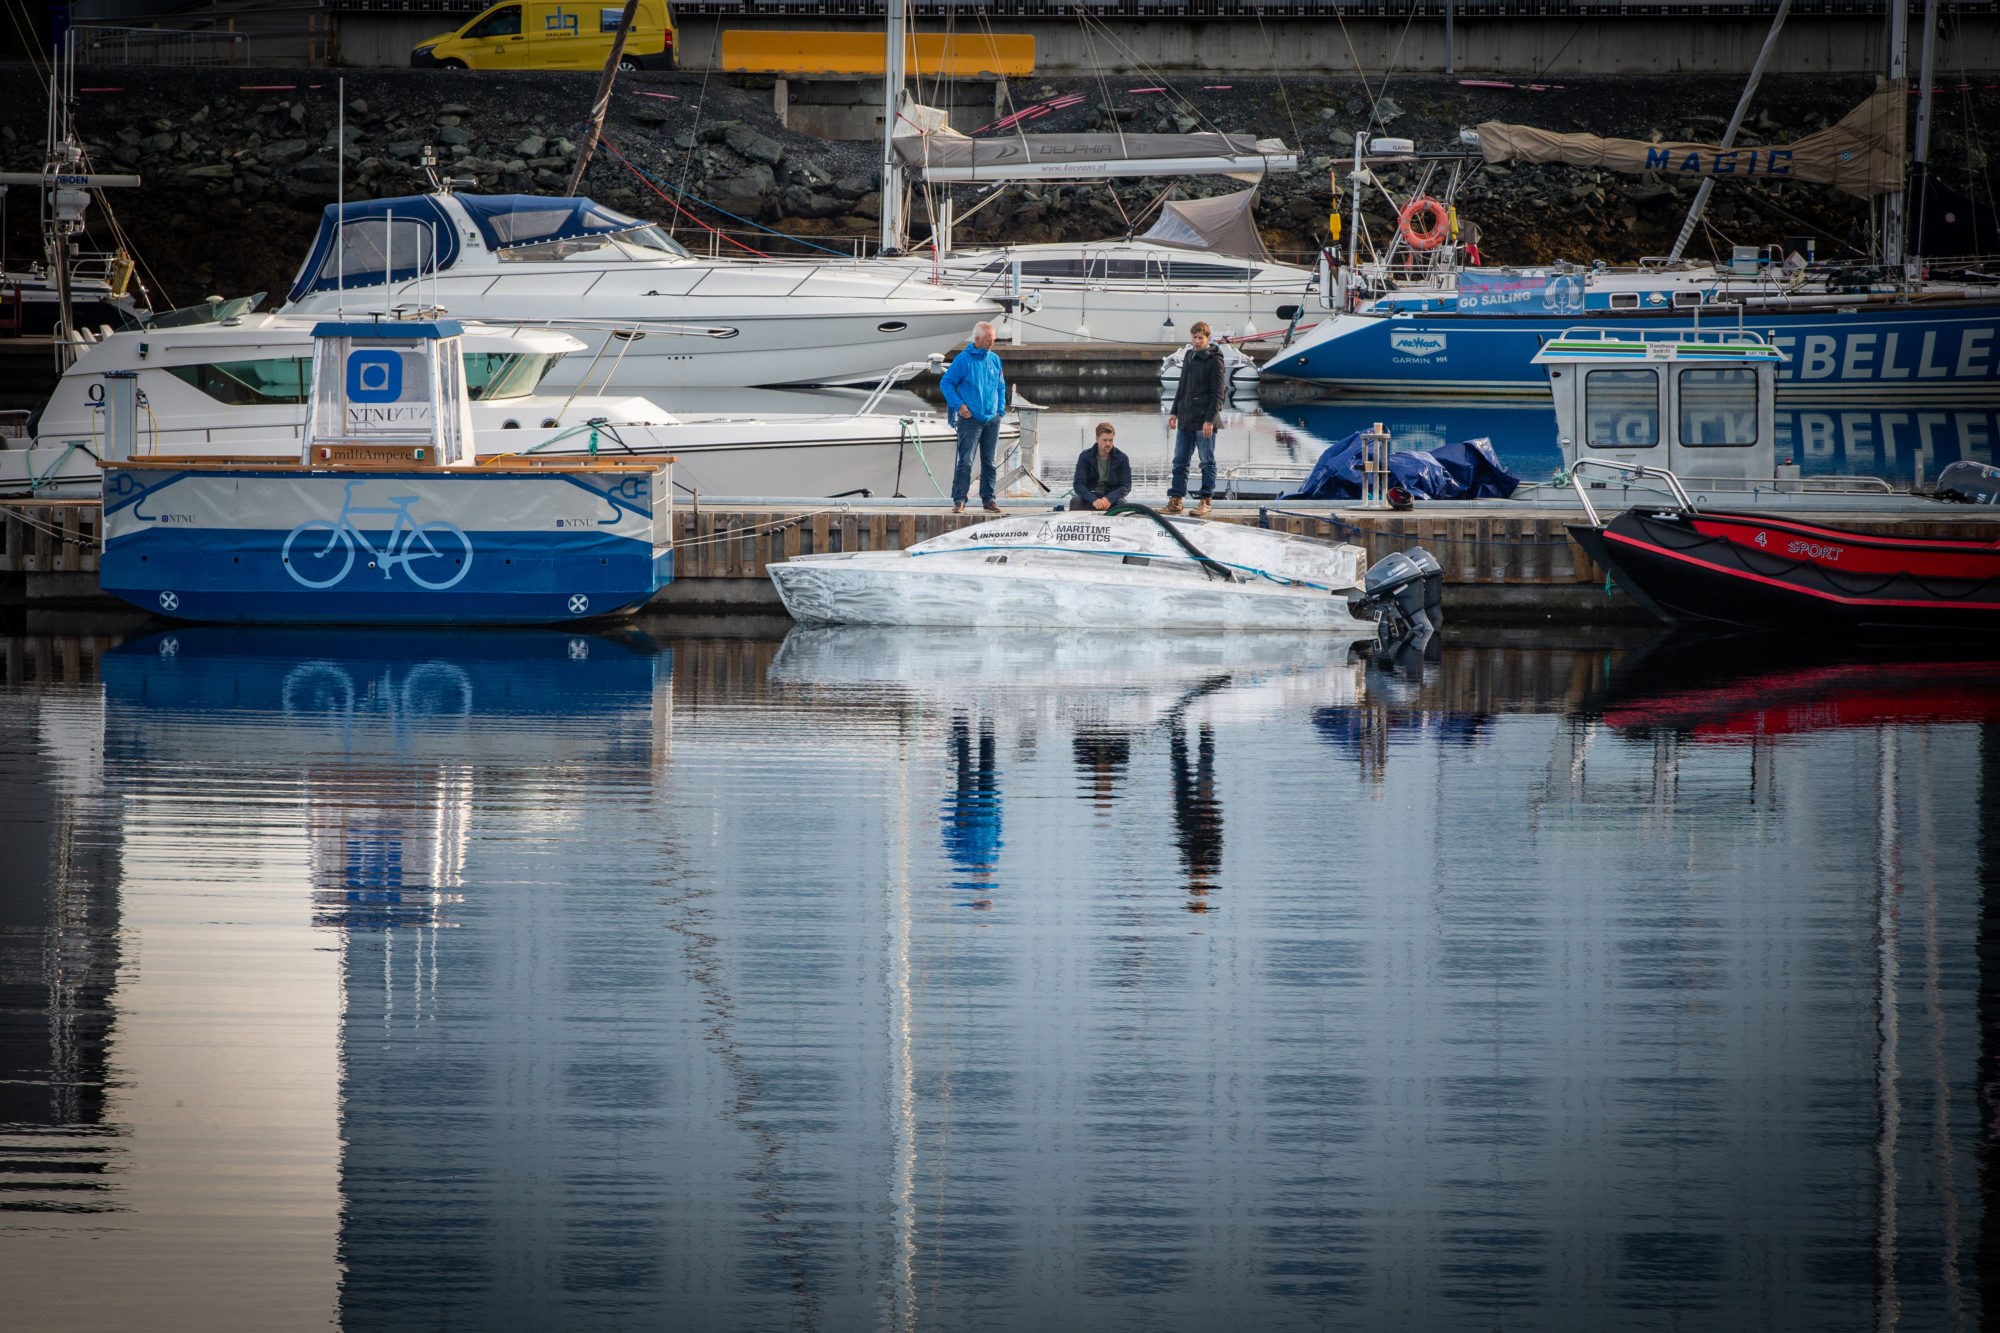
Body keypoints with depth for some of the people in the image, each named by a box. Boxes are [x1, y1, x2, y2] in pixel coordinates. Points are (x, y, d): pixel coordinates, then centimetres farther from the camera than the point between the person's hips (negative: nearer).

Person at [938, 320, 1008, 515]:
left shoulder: (994, 359, 8)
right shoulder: (963, 360, -7)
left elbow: (1001, 386, 20)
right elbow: (946, 383, -4)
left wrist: (1001, 408, 8)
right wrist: (958, 405, -12)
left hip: (992, 420, 5)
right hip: (970, 419, -5)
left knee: (989, 462, 9)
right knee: (965, 461, -10)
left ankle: (989, 499, 15)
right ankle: (959, 500, -8)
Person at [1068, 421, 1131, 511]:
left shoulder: (1122, 458, -5)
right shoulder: (1085, 457, -6)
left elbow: (1126, 486, -9)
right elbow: (1078, 484, -14)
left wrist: (1109, 499, -30)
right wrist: (1094, 500, -34)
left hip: (1112, 498, 0)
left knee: (1122, 503, -33)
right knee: (1075, 501, -31)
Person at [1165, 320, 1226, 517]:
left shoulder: (1214, 360, -8)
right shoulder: (1189, 357, 14)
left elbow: (1218, 392, -12)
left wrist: (1210, 419, -18)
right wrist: (1174, 412, 17)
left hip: (1204, 420, -7)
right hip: (1185, 420, 7)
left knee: (1207, 462, 1)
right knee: (1180, 461, 7)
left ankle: (1206, 501, 5)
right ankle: (1175, 499, 11)